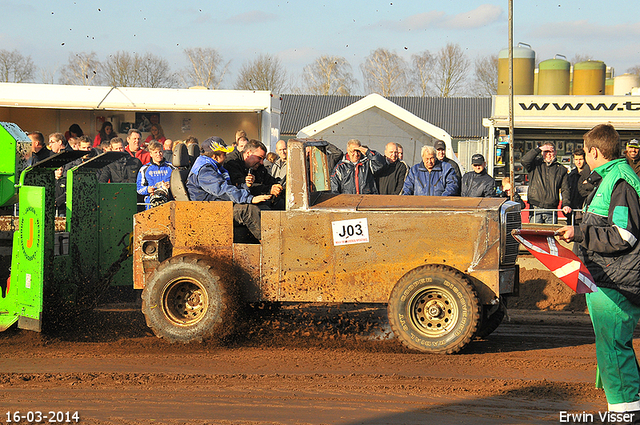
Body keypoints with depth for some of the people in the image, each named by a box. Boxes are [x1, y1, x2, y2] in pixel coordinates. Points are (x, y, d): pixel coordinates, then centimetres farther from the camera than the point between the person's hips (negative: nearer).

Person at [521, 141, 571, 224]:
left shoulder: (561, 169, 13)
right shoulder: (535, 164, 11)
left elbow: (565, 189, 9)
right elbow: (524, 161, -9)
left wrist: (566, 204, -6)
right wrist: (538, 149, -7)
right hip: (535, 209, -1)